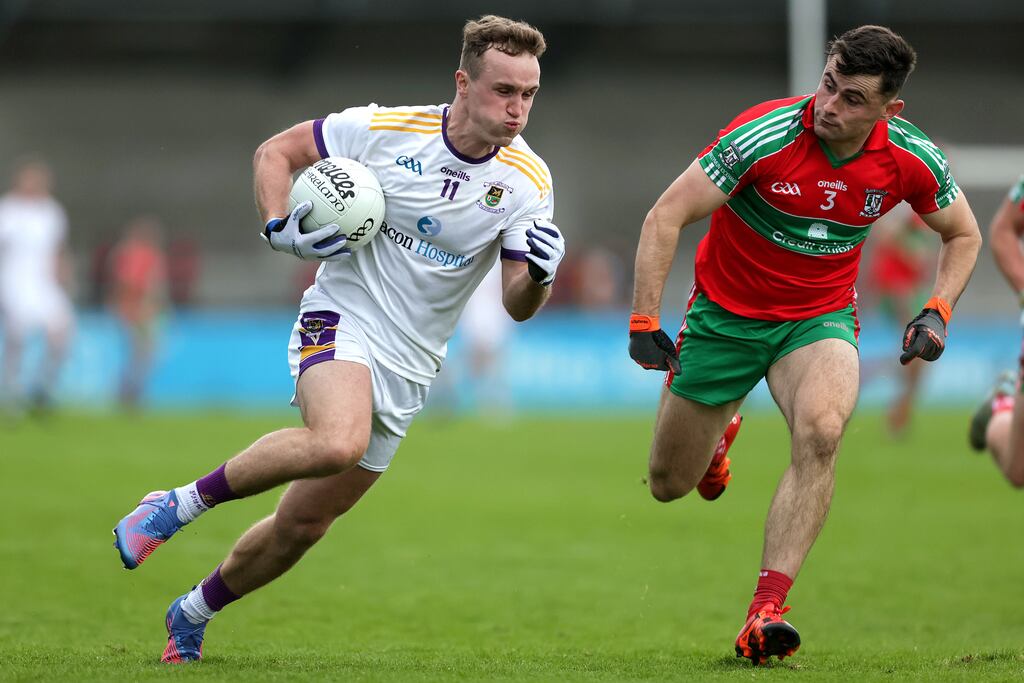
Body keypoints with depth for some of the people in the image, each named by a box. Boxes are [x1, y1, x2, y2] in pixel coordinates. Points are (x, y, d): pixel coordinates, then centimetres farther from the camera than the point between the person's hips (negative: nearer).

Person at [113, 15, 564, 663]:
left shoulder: (528, 181, -7)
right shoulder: (385, 129, -12)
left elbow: (517, 306, -8)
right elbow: (275, 151, 2)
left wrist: (539, 275, -30)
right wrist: (279, 228, -14)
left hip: (408, 368, 4)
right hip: (341, 322, -4)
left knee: (303, 525, 8)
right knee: (337, 443, -36)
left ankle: (193, 614, 32)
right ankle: (183, 503, -17)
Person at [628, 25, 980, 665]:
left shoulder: (912, 160, -14)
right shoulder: (764, 134, -25)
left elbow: (963, 234, 7)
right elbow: (667, 216, -20)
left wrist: (938, 311, -8)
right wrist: (644, 320, -24)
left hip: (821, 318, 1)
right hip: (725, 316, -1)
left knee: (821, 430, -32)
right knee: (670, 485, 8)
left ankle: (765, 613, -31)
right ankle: (720, 430, 47)